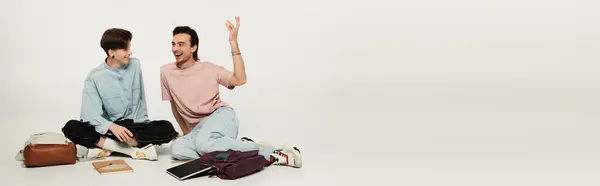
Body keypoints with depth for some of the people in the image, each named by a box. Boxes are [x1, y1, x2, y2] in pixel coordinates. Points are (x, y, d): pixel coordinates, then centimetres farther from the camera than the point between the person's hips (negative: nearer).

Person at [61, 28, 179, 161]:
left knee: (167, 128, -27)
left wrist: (142, 123, 3)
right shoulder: (95, 77, -9)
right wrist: (112, 127, -34)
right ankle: (131, 149, -31)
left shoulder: (135, 65, 1)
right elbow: (90, 115, -17)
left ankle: (103, 146, -24)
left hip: (133, 126, 2)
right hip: (107, 128, -2)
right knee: (71, 128, -28)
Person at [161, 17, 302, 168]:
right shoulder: (166, 71, 9)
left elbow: (240, 80, -14)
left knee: (204, 143, -39)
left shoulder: (209, 68, 2)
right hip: (198, 129, 4)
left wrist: (234, 43, -14)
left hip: (222, 116, -4)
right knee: (177, 149, -30)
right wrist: (186, 134, 21)